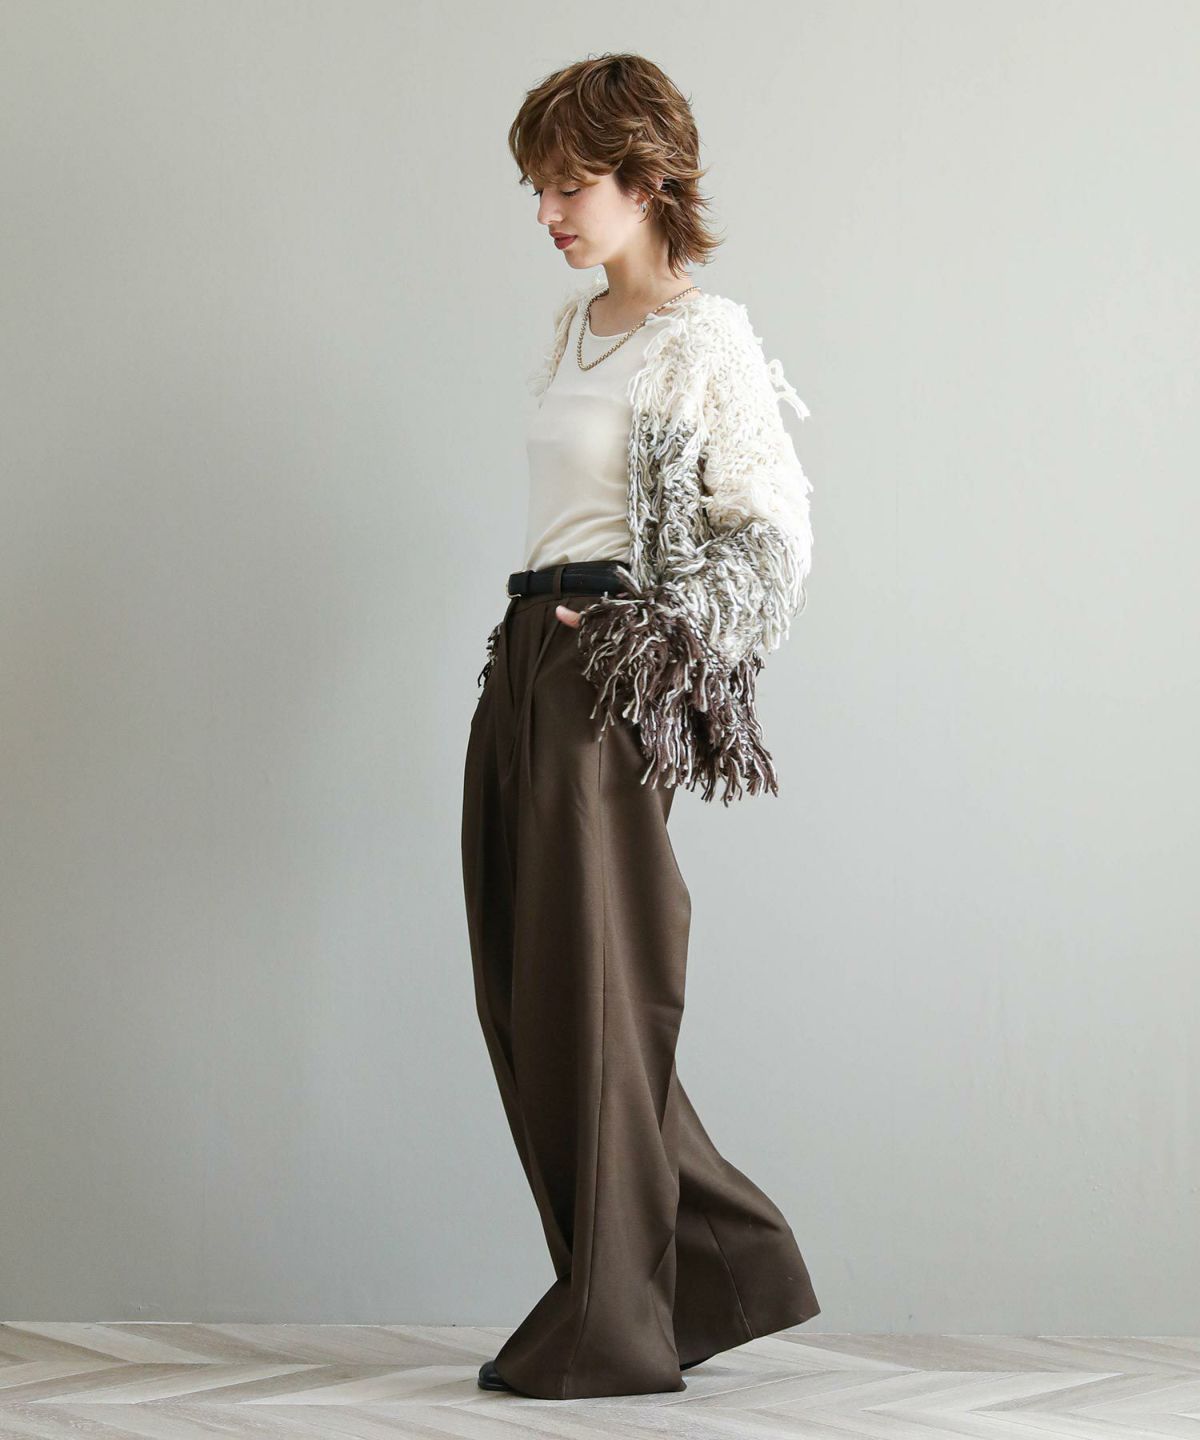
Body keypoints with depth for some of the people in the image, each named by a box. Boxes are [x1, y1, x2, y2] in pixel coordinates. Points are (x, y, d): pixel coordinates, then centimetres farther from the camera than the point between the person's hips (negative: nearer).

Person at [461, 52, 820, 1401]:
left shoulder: (704, 343, -8)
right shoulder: (573, 328, 16)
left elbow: (774, 539, -11)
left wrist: (653, 644, -14)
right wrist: (543, 638, 15)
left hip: (611, 678, -9)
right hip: (525, 666, 9)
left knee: (588, 989, -4)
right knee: (519, 993, 9)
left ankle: (612, 1327, 9)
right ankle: (732, 1260, 21)